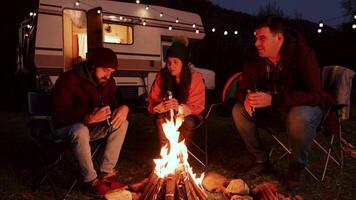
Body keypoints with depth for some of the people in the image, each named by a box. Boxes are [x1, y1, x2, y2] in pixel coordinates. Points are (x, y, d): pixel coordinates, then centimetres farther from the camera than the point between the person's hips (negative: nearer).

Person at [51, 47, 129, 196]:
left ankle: (105, 173, -14)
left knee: (121, 123, -13)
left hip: (91, 127, 7)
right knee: (81, 130, -39)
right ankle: (91, 181, -23)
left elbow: (112, 105, 4)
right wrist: (90, 118, -42)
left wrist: (123, 108, -22)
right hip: (65, 129, -6)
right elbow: (59, 117, -28)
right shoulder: (68, 80, -24)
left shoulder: (108, 82, -3)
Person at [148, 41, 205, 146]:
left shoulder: (195, 78, -13)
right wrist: (162, 106, -33)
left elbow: (197, 107, -15)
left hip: (187, 116, -1)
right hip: (165, 116, 1)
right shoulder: (161, 76, -8)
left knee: (188, 122, -33)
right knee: (161, 118, -31)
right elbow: (152, 103, -8)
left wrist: (179, 107, -35)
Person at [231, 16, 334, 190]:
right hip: (275, 112, 5)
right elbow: (243, 89, 0)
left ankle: (297, 167, -10)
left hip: (304, 109, -5)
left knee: (299, 115, -39)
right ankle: (261, 160, 0)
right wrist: (246, 99, -27)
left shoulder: (303, 54, -23)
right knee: (239, 110, -14)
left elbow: (315, 95, -31)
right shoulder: (256, 60, -8)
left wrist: (273, 99, -41)